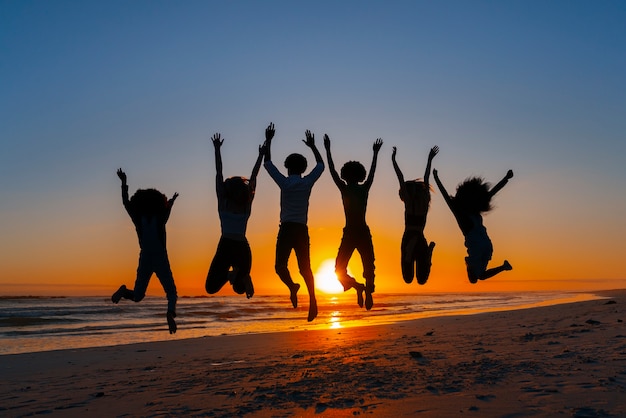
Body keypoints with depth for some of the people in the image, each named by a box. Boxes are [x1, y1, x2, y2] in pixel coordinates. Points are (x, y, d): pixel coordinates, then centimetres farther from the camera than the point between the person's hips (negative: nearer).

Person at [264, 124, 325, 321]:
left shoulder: (284, 182, -2)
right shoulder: (307, 182, 4)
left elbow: (267, 164, 7)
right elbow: (320, 164, 21)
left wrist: (268, 141, 14)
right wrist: (312, 146, 30)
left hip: (287, 229, -3)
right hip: (302, 230, 3)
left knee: (280, 264, 0)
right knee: (305, 267, 8)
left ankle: (292, 286, -28)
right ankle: (312, 300, -6)